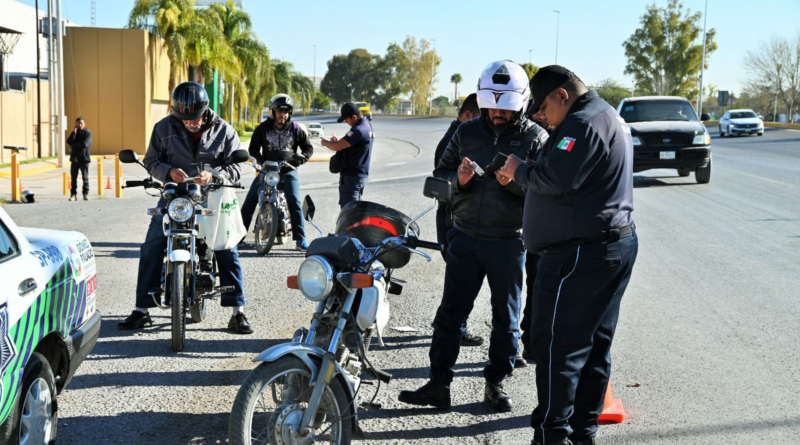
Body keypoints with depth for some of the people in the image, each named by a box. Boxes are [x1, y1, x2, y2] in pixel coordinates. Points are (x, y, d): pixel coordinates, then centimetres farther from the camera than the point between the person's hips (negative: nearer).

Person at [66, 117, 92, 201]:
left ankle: (85, 194, 5)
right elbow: (69, 142, -2)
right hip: (74, 158, 4)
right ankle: (73, 194, 6)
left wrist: (74, 144, -5)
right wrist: (74, 133, -9)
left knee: (85, 177, -2)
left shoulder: (87, 133, -1)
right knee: (73, 177, 3)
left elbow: (85, 143, -16)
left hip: (84, 158, -4)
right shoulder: (74, 133, 14)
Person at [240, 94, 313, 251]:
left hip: (288, 171, -1)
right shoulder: (263, 128, 2)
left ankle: (300, 240, -16)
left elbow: (308, 147, 8)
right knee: (250, 201, -4)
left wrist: (301, 158, -13)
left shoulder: (296, 129, 1)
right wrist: (262, 160, -12)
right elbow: (253, 148, 6)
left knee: (294, 202, -16)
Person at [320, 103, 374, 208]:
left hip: (351, 176, -10)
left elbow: (337, 147, -25)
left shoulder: (358, 130, -22)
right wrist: (338, 141, 6)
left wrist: (325, 142, -5)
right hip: (362, 175, 10)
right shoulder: (367, 126, 10)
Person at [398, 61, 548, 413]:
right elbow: (439, 175, 10)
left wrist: (515, 182, -23)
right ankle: (438, 385, 10)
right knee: (450, 314, 4)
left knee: (506, 319, 9)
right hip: (465, 238, 2)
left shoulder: (535, 138, -2)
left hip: (509, 242, -2)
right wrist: (458, 179, -11)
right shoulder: (466, 133, 7)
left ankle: (496, 383, 23)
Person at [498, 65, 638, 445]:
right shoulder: (607, 116, 20)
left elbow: (556, 179, -24)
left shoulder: (583, 123, -15)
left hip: (579, 253, -11)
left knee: (557, 347, -5)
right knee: (595, 346, 14)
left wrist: (520, 170, -7)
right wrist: (526, 172, 7)